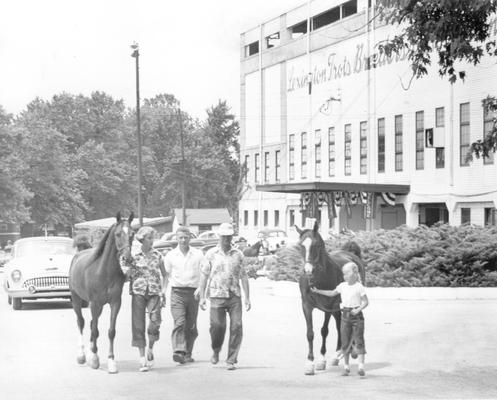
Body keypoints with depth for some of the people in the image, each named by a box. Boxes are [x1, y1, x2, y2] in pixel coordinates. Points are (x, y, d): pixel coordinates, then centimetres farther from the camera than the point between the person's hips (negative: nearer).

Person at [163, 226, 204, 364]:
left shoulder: (198, 254, 6)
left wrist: (200, 289, -13)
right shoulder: (170, 255, 7)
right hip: (177, 292, -1)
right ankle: (178, 352, -26)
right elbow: (166, 275, 11)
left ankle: (188, 354, 18)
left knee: (191, 326, 6)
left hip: (193, 293, 1)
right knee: (179, 323, -17)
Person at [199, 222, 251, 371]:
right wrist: (202, 297, 2)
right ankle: (216, 350, 20)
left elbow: (243, 276, 12)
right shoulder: (211, 254, 6)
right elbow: (204, 275, 7)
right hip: (217, 295, -1)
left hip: (234, 296, 2)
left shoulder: (238, 255, 10)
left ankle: (231, 360, 1)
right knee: (217, 325, -10)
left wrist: (247, 298, 7)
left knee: (236, 326, -7)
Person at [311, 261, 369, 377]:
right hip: (345, 315, 5)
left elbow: (365, 301, -6)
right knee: (345, 342, 6)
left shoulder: (359, 287, -6)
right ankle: (346, 366, 15)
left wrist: (358, 309, -22)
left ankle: (361, 366, -11)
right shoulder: (342, 286, 8)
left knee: (359, 340, -9)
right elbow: (332, 293, 22)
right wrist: (317, 291, 18)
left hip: (356, 315, -5)